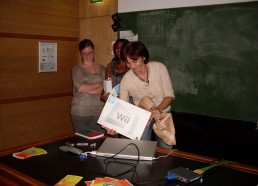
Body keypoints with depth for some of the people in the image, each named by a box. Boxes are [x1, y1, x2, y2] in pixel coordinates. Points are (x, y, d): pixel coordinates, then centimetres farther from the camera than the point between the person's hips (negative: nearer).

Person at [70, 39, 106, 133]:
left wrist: (86, 89, -10)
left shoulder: (102, 69, 11)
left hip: (99, 111, 2)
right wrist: (98, 84, -3)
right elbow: (79, 87, -10)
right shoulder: (77, 69, 4)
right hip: (80, 112, -2)